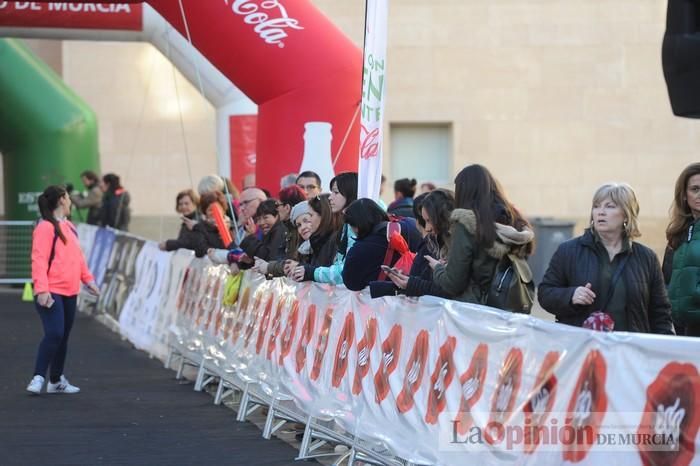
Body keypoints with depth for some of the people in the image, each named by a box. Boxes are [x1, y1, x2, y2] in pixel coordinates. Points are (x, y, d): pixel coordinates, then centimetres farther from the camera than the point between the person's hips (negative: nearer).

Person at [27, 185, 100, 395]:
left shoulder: (69, 226, 16)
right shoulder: (45, 227, -11)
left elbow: (77, 256, 24)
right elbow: (39, 259, -17)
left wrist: (88, 279, 20)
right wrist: (42, 289, -24)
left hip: (70, 292, 9)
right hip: (51, 293, -9)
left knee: (63, 337, 13)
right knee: (54, 334, -17)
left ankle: (56, 380, 22)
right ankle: (38, 378, -12)